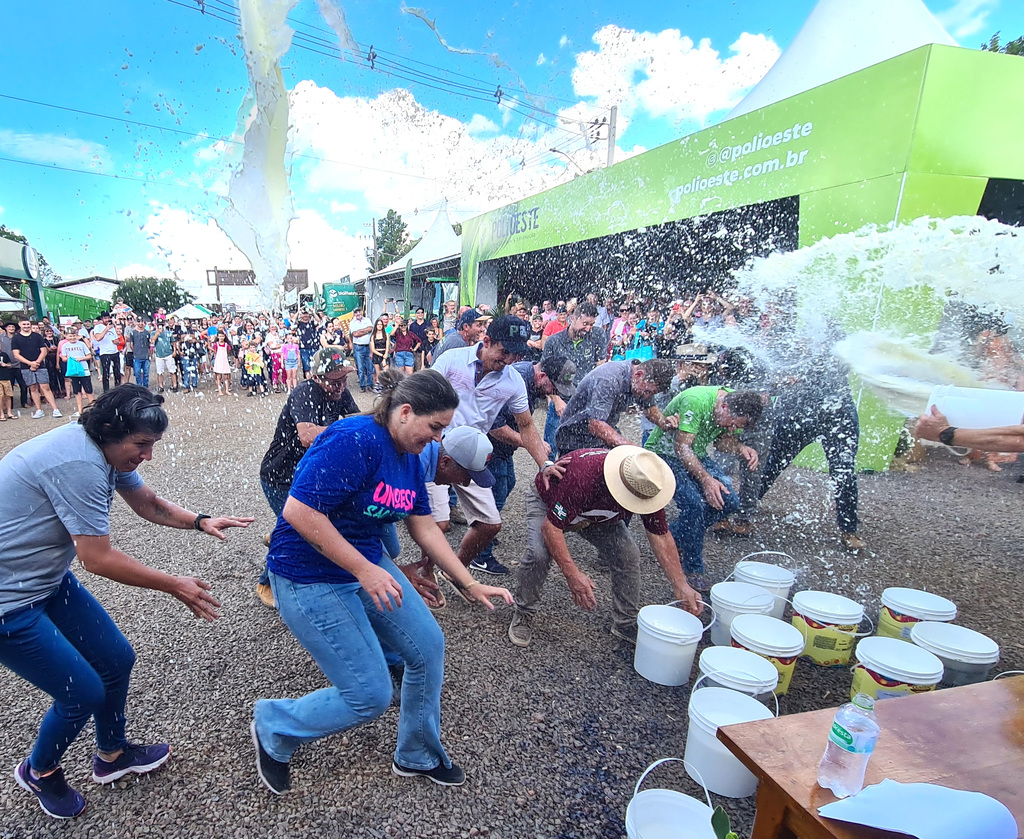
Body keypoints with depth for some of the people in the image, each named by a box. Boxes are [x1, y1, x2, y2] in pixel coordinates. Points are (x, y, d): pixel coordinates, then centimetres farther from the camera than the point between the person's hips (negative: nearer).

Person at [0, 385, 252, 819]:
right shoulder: (79, 465, -32)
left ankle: (111, 755, 36)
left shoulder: (110, 451, -2)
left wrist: (201, 521, -5)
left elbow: (149, 503, 12)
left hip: (49, 580, 9)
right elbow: (98, 559, -26)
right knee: (83, 693, -1)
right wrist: (176, 587, -17)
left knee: (117, 659, 12)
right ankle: (39, 770, 31)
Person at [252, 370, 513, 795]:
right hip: (310, 578, -9)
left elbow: (424, 527, 8)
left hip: (367, 564, 9)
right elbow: (298, 511, -29)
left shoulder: (409, 457, 3)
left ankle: (417, 756, 33)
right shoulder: (354, 441, -26)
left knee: (428, 647, 9)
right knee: (370, 696, -4)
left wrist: (471, 585, 7)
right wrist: (364, 569, -27)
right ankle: (272, 728, 24)